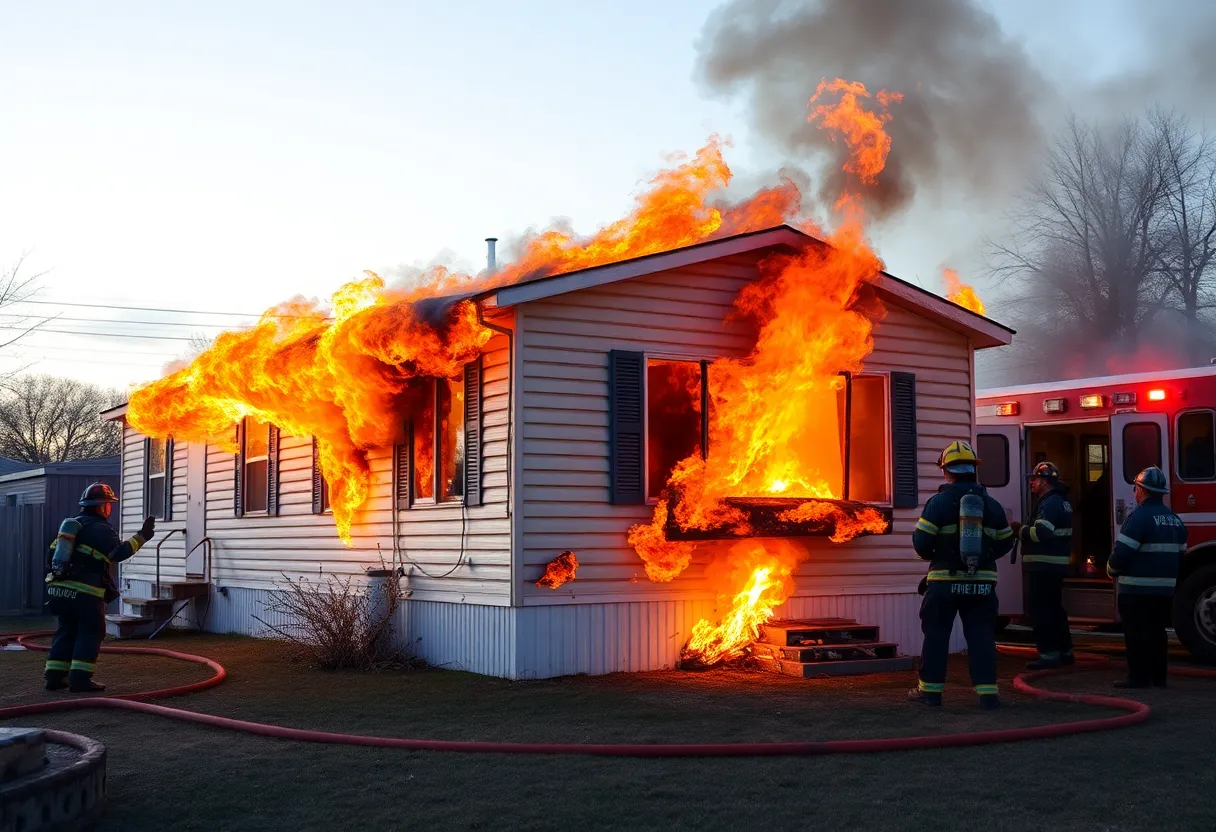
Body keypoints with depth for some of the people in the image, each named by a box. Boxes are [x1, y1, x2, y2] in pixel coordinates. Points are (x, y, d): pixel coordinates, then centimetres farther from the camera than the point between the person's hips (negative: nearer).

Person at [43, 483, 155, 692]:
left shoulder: (71, 524, 18)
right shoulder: (101, 529, -9)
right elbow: (119, 553, -19)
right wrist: (141, 537, -15)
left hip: (61, 588, 8)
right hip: (85, 592, -8)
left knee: (66, 632, 15)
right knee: (90, 633, 0)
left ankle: (55, 677, 13)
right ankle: (80, 679, -5)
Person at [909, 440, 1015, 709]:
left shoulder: (938, 502, -8)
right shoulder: (991, 504, 5)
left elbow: (921, 542, -11)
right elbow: (1005, 543, 11)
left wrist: (932, 555, 10)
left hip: (945, 580, -3)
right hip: (982, 581, 3)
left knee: (936, 634, 8)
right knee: (981, 635, 6)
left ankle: (930, 690, 12)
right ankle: (987, 692, 0)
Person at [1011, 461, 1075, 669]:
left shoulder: (1049, 503, -17)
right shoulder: (1061, 501, 17)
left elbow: (1041, 533, -26)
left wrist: (1020, 530, -11)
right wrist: (1023, 530, 7)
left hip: (1044, 566, -11)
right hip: (1056, 564, 11)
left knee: (1040, 608, -6)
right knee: (1054, 607, 18)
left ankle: (1049, 653, -6)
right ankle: (1065, 650, 25)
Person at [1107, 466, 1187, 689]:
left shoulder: (1140, 516, -14)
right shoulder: (1175, 519, 12)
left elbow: (1122, 552, -17)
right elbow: (1180, 554, 17)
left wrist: (1112, 570, 0)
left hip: (1137, 589, -8)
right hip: (1166, 587, 8)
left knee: (1137, 634, -2)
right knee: (1157, 632, 14)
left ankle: (1139, 677, -1)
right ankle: (1158, 676, 18)